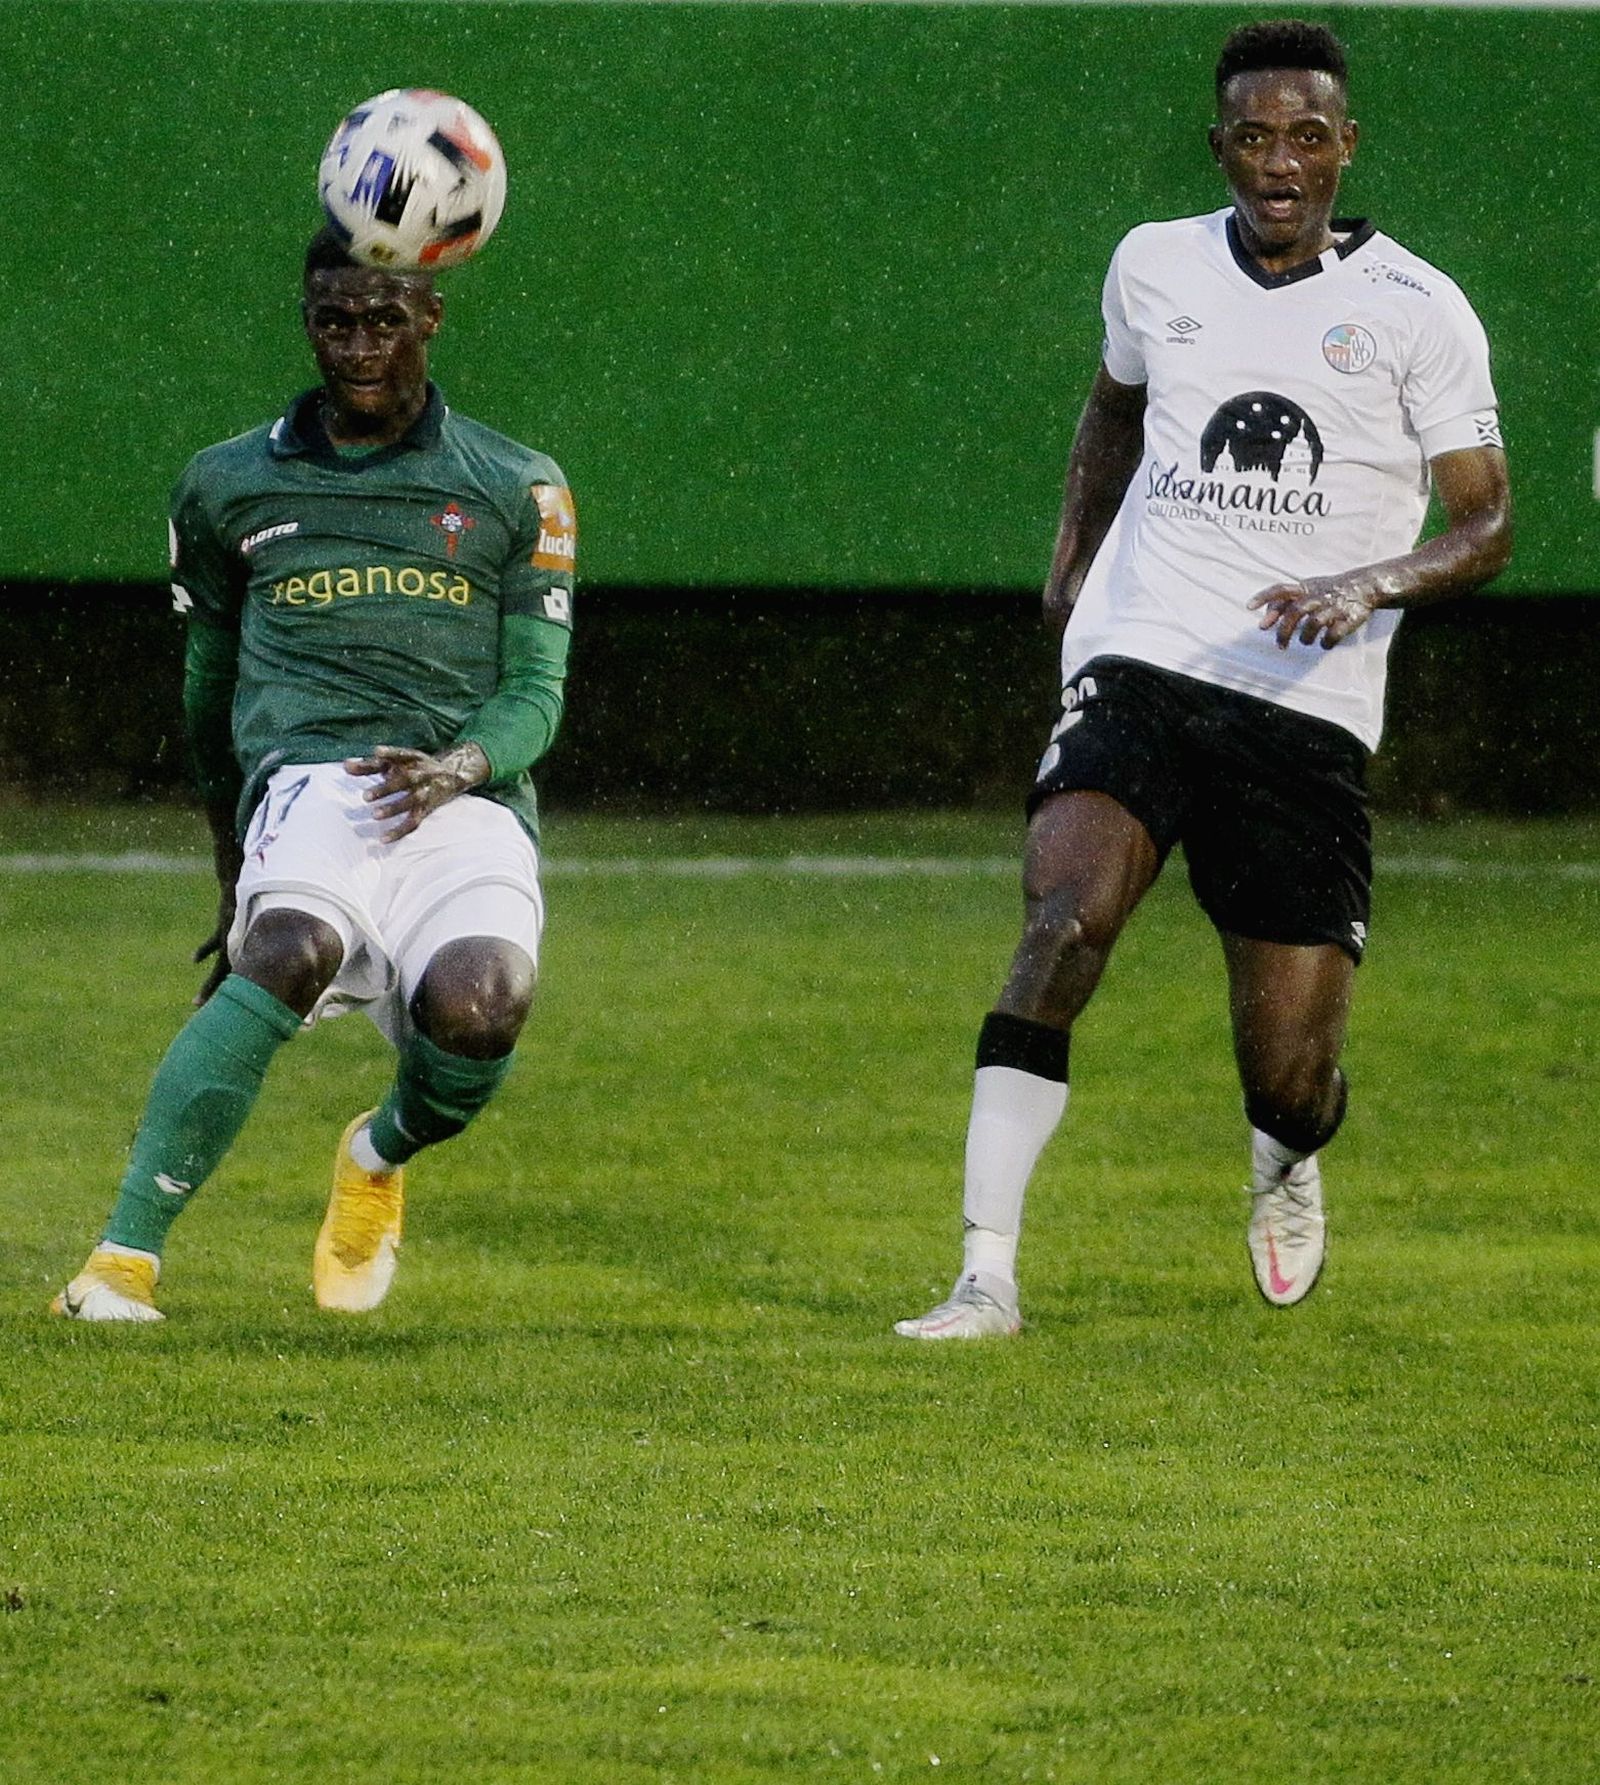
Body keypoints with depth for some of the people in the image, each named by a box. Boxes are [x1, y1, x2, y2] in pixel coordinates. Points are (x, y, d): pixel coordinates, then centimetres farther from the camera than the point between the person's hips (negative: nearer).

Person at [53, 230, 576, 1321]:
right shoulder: (230, 486, 20)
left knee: (478, 1005, -31)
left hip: (469, 798, 0)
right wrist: (232, 876, 32)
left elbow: (536, 694, 11)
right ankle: (125, 1258, -40)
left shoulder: (517, 491, 16)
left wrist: (460, 766, -12)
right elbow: (209, 692, 29)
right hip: (308, 779, 0)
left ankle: (382, 1158, 8)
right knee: (293, 949, -35)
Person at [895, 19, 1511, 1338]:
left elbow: (1485, 525, -1)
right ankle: (987, 1276, -27)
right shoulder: (1154, 266, 9)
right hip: (1139, 669, 1)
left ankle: (1288, 1169, 39)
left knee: (1290, 1084, -2)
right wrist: (1074, 551, 25)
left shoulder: (1416, 311, 0)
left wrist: (1370, 586, -18)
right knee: (1065, 921, -27)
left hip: (1309, 710, -1)